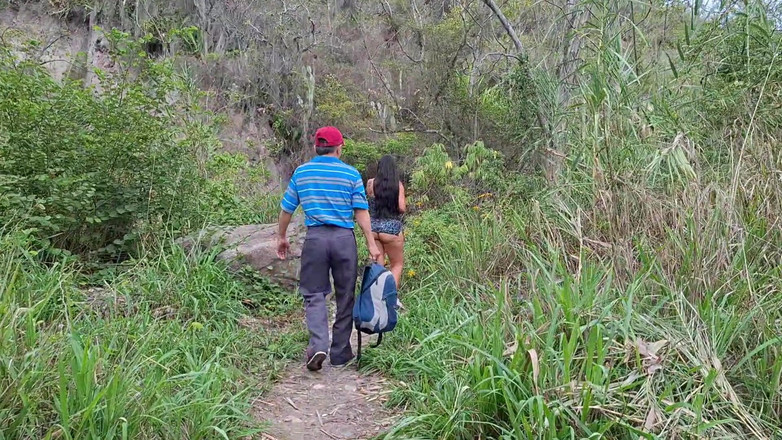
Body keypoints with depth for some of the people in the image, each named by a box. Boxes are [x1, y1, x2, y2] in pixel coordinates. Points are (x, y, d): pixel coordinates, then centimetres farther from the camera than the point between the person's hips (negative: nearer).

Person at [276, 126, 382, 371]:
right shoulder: (351, 174, 2)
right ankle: (340, 354, 17)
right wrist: (371, 243, 0)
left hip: (315, 237, 1)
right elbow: (361, 211, -3)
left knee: (314, 294, 8)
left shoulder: (301, 172, 7)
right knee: (345, 297, 10)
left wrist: (282, 237, 24)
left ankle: (318, 346, -12)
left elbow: (286, 208, 11)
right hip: (344, 238, 0)